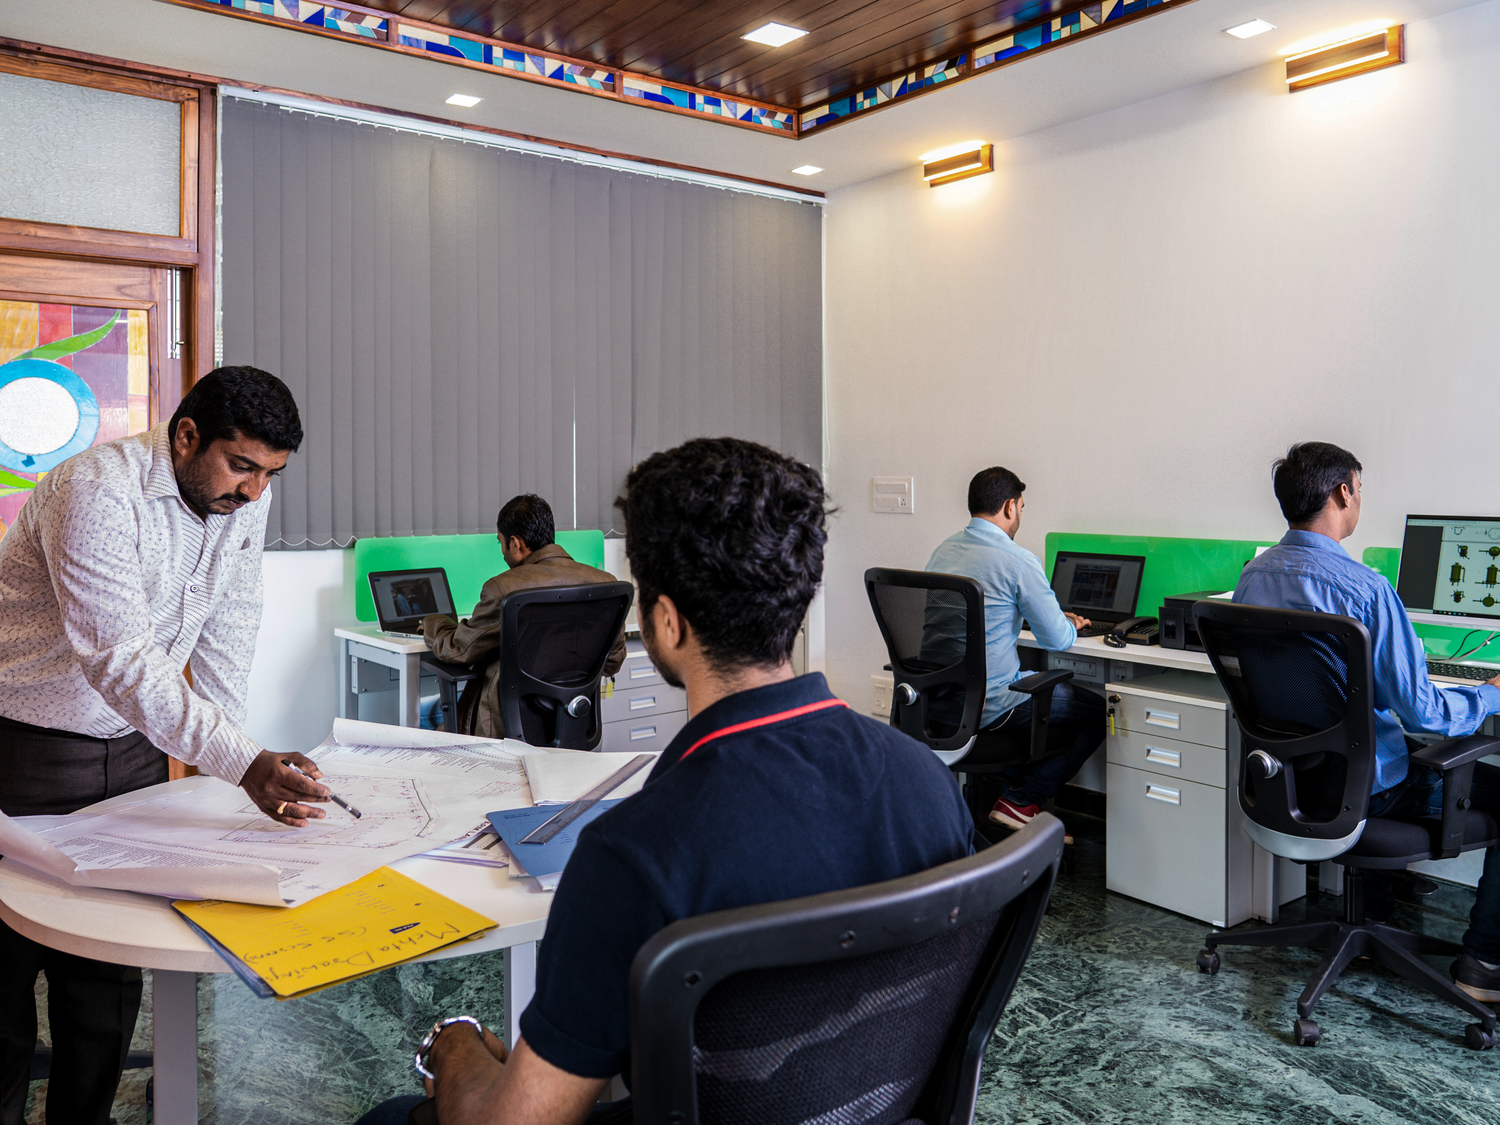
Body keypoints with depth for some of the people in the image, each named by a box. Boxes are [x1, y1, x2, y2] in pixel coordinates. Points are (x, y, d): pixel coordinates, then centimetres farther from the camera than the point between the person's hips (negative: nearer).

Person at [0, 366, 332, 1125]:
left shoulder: (245, 498, -5)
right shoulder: (96, 491, -26)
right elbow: (120, 660, -34)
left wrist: (214, 759, 2)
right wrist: (242, 762, -42)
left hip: (134, 747, 6)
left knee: (111, 970, 11)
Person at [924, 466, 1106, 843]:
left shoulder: (943, 550, 8)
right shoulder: (1018, 560, -15)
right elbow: (1058, 640, -11)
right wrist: (1071, 626, 14)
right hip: (987, 706, -8)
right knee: (1098, 710, 9)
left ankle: (1013, 785, 24)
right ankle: (1021, 800, 8)